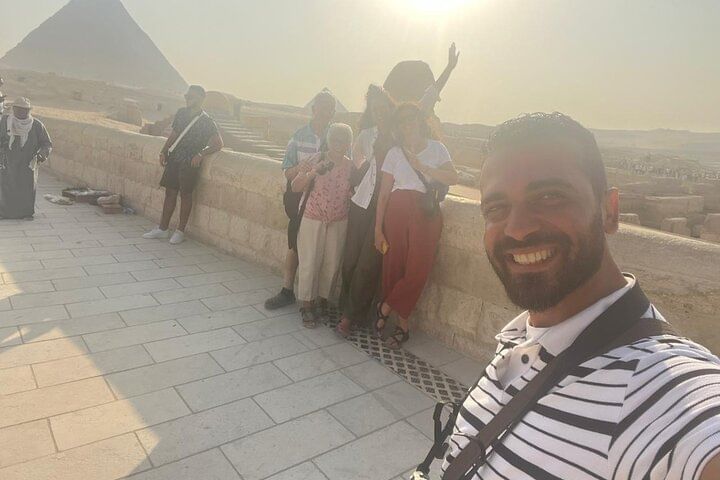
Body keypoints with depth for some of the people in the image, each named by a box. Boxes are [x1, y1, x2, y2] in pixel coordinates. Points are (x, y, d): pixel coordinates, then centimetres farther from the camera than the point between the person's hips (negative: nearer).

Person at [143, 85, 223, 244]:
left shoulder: (206, 122, -9)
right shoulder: (181, 113, 9)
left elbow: (218, 144, -9)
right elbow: (174, 134, 18)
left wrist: (200, 155, -17)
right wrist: (164, 151, 11)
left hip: (189, 163, -6)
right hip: (173, 159, 6)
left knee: (185, 195, 2)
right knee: (170, 193, 10)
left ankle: (180, 231, 14)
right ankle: (163, 228, 20)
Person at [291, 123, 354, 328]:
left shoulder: (351, 167, 2)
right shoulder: (317, 160, -6)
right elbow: (296, 187, -9)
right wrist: (314, 172, -22)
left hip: (338, 223, 3)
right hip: (313, 220, -3)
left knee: (332, 264, 8)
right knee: (310, 263, 1)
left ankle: (320, 302, 25)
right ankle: (307, 306, 15)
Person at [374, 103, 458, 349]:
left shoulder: (436, 148, 9)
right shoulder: (395, 153, 8)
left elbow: (453, 178, -5)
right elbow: (384, 193, 5)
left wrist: (420, 166, -13)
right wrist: (378, 229, 0)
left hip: (427, 213, 0)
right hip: (398, 211, 0)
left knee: (417, 270, -8)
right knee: (394, 266, 0)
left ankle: (385, 309, 13)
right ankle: (402, 326, 15)